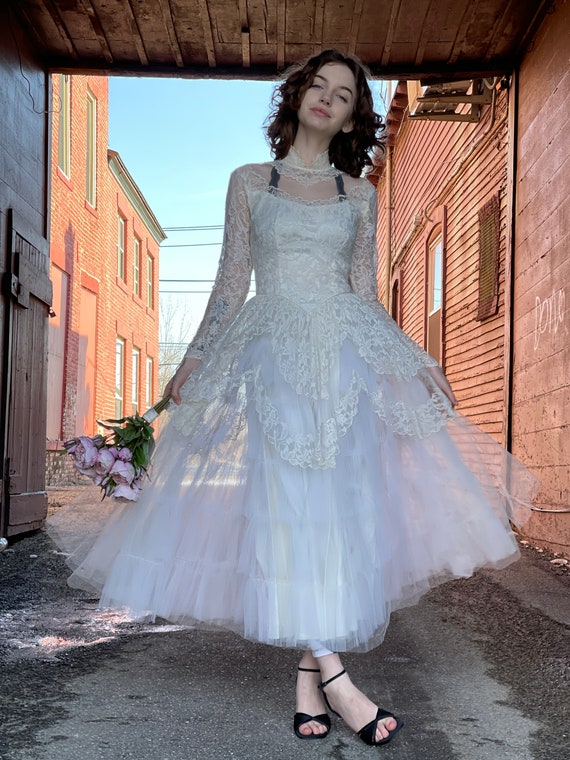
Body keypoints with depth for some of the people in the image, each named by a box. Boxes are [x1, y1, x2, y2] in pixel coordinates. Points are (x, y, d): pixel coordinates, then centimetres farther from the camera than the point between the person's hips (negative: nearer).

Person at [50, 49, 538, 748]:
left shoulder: (358, 193, 16)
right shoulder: (249, 182, 13)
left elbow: (365, 291, 14)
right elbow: (231, 283, 11)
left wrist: (417, 361, 6)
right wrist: (194, 359, 4)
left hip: (346, 351, 2)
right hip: (274, 352, -1)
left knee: (341, 499, -6)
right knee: (290, 496, -14)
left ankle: (308, 676, 0)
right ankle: (332, 675, -12)